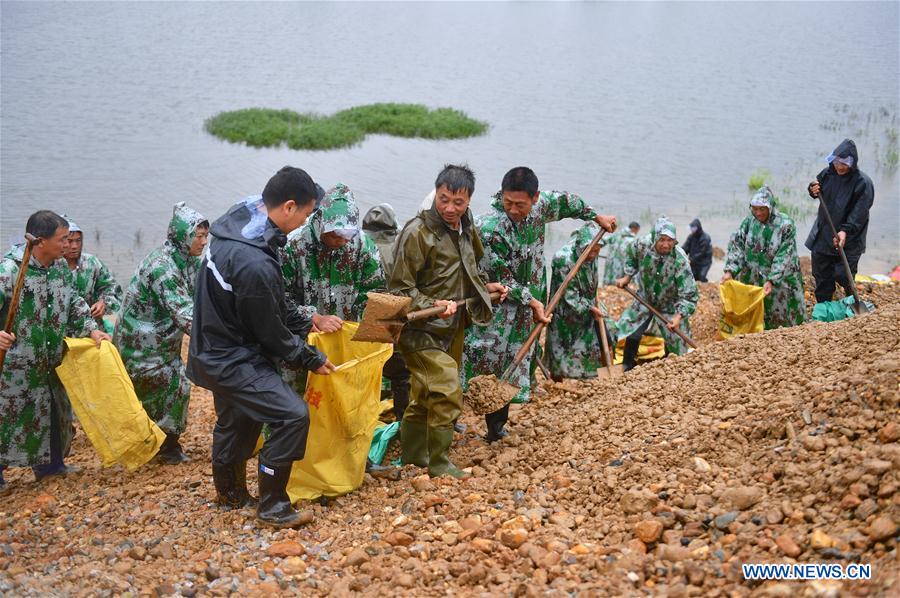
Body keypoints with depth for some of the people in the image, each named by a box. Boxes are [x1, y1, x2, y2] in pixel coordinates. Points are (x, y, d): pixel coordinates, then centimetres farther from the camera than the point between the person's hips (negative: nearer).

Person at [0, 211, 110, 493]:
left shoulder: (61, 266, 3)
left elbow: (75, 302, 13)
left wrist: (91, 329, 1)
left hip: (53, 359, 8)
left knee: (57, 408, 18)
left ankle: (51, 462, 34)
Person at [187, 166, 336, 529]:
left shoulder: (238, 225, -3)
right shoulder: (255, 265, -33)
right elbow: (272, 333, -20)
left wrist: (304, 322, 10)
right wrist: (312, 359, -6)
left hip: (219, 349, 10)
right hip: (235, 360, -10)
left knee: (237, 421, 26)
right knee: (292, 415, -15)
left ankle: (230, 493, 46)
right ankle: (271, 505, -3)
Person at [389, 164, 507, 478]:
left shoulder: (465, 229, 8)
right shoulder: (418, 232, -19)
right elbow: (399, 288, -18)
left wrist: (484, 288, 16)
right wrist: (432, 306, -29)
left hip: (452, 329, 8)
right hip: (423, 331, -8)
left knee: (427, 395, 17)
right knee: (447, 392, -13)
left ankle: (412, 453, 32)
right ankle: (438, 461, 3)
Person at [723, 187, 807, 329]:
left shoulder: (785, 225, -12)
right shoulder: (749, 222, -1)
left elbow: (783, 258, -17)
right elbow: (736, 246, -5)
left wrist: (771, 281, -26)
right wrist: (730, 271, -19)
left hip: (780, 280, -3)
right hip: (752, 281, 3)